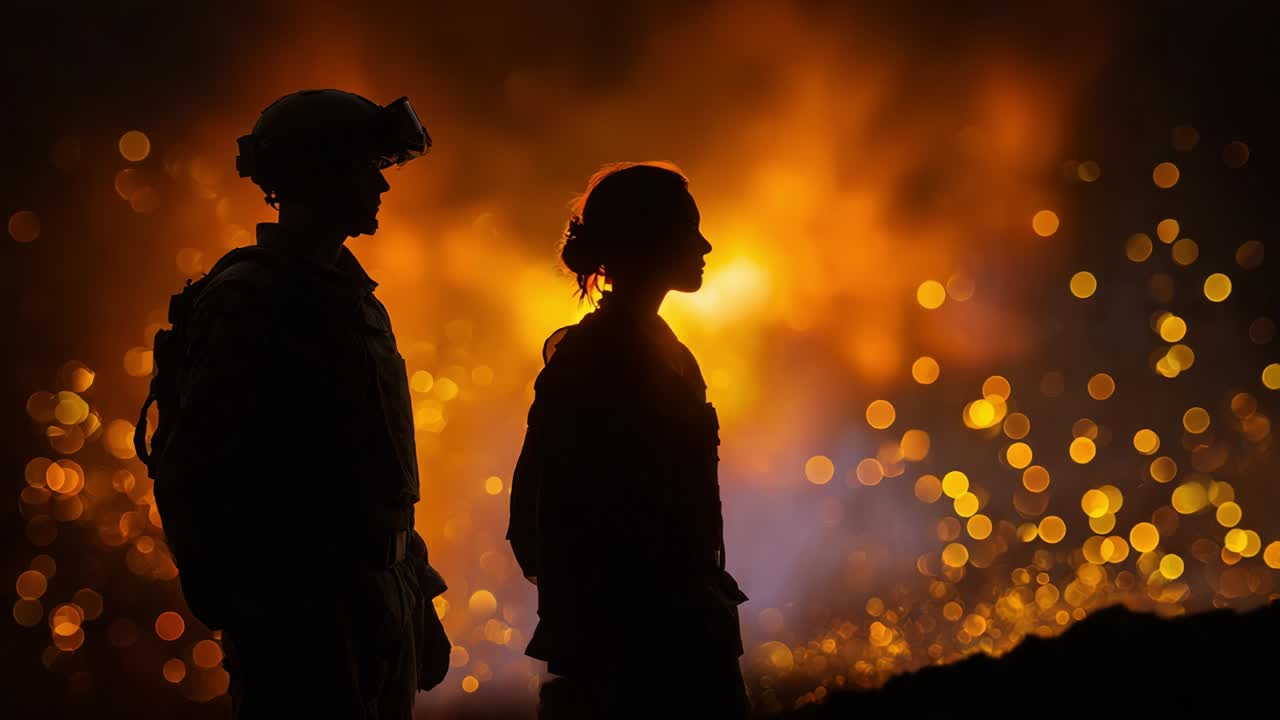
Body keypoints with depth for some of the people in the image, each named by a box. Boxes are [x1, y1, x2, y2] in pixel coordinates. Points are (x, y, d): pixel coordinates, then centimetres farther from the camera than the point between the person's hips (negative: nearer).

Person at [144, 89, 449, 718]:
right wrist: (238, 613, -17)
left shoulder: (352, 296, 18)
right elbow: (190, 474, -17)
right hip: (305, 616, -8)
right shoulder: (248, 299, -11)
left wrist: (418, 599, 20)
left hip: (380, 608, 9)